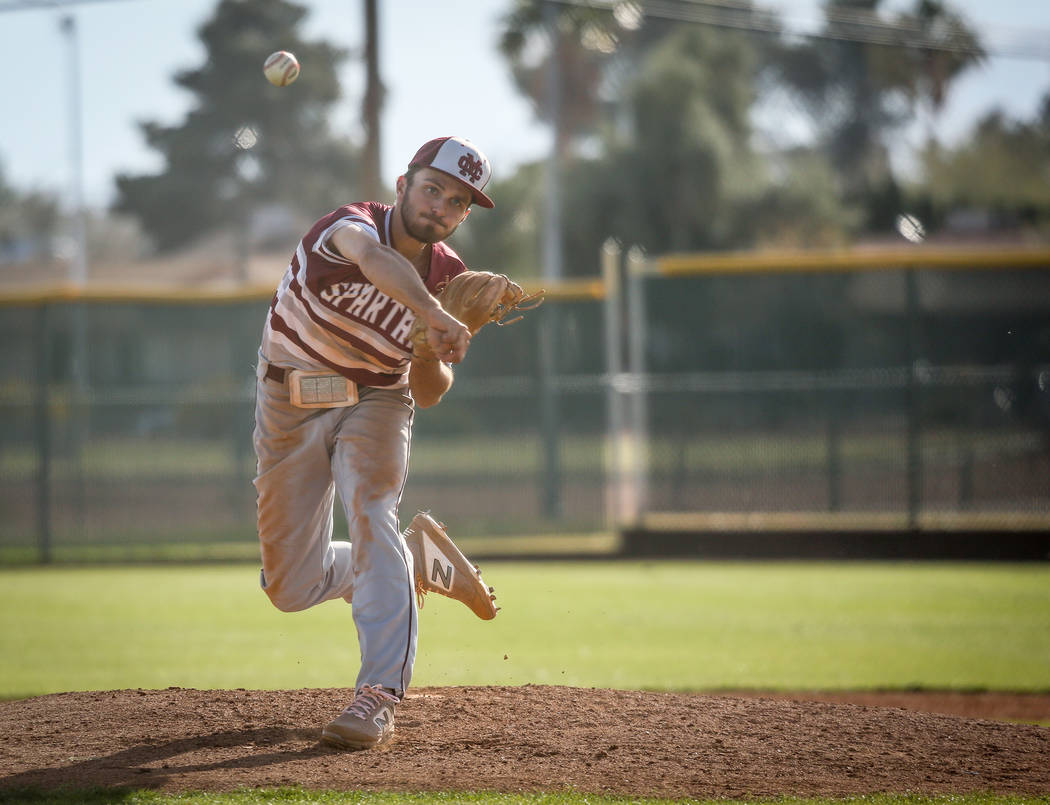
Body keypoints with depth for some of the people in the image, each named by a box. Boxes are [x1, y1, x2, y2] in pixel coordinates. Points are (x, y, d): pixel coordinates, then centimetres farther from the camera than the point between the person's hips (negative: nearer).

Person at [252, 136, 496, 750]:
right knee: (291, 588, 2)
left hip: (375, 406, 1)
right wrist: (433, 316, -65)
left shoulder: (450, 279, -8)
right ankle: (410, 566, 31)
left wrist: (431, 353, -26)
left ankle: (381, 696, -32)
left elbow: (428, 396, -4)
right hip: (291, 407, -1)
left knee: (370, 512, -30)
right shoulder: (351, 225, -21)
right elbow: (375, 260, -48)